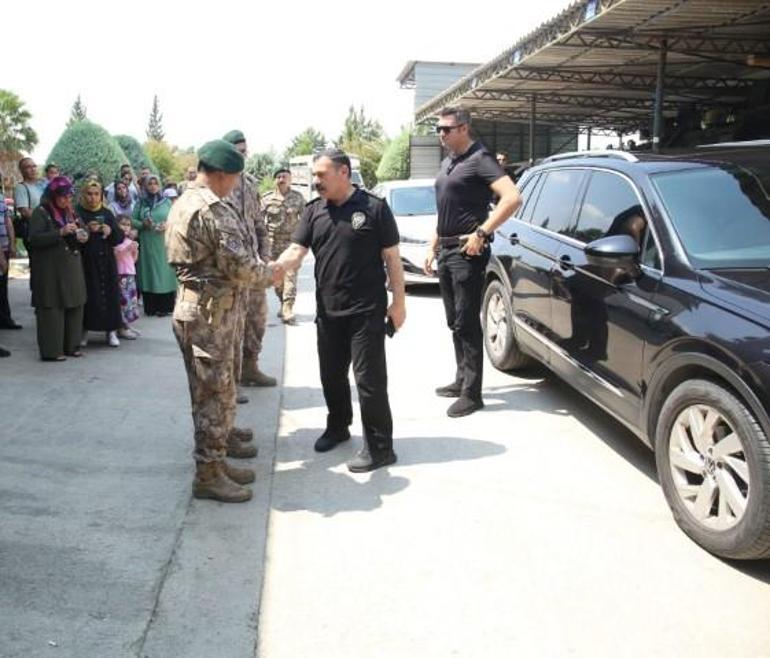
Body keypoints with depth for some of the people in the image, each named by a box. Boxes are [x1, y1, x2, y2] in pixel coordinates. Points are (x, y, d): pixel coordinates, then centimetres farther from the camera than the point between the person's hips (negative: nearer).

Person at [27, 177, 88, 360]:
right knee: (52, 308, -7)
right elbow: (34, 239, -15)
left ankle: (70, 345, 17)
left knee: (74, 307, 7)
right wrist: (60, 232, -23)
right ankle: (51, 350, -1)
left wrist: (81, 238, 1)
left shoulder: (70, 213, 16)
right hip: (50, 269, -7)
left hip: (72, 268, 7)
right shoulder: (41, 213, -5)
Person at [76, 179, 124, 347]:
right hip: (85, 262, -3)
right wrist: (87, 229, -22)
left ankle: (111, 331, 9)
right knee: (87, 297, -5)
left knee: (109, 295, 1)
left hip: (106, 261, 3)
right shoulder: (77, 213, -1)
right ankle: (84, 331, 6)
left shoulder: (107, 213, 10)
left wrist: (110, 231, -12)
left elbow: (120, 238, 7)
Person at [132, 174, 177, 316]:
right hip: (147, 244, 0)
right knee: (149, 271, 0)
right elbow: (133, 220, 6)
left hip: (164, 243, 0)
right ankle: (150, 308, 5)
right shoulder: (140, 203, 8)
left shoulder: (167, 202, 7)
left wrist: (168, 226, -14)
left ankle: (165, 307, 5)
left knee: (165, 271, -1)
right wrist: (143, 224, -12)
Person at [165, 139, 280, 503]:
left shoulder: (183, 203, 14)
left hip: (191, 305, 10)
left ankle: (215, 461, 27)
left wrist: (258, 268, 16)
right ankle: (208, 475, 7)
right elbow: (239, 265, -21)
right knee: (216, 394, -2)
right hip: (211, 311, -10)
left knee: (209, 391, 17)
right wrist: (270, 272, -2)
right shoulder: (213, 209, -19)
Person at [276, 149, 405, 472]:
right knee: (331, 375, 16)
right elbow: (295, 252, -1)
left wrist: (399, 301, -6)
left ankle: (379, 448, 7)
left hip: (366, 311, -5)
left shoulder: (374, 207, -5)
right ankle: (337, 426, 38)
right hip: (327, 310, 5)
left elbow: (391, 257, -4)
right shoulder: (313, 211, 7)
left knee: (369, 378, -3)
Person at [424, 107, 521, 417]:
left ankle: (472, 394, -1)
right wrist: (433, 247, 19)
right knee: (454, 322, 14)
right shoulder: (447, 163, 16)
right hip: (446, 251, 9)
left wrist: (482, 233, -22)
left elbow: (512, 198, -23)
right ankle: (461, 380, 25)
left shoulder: (479, 159, -11)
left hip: (467, 251, -9)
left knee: (467, 323, -7)